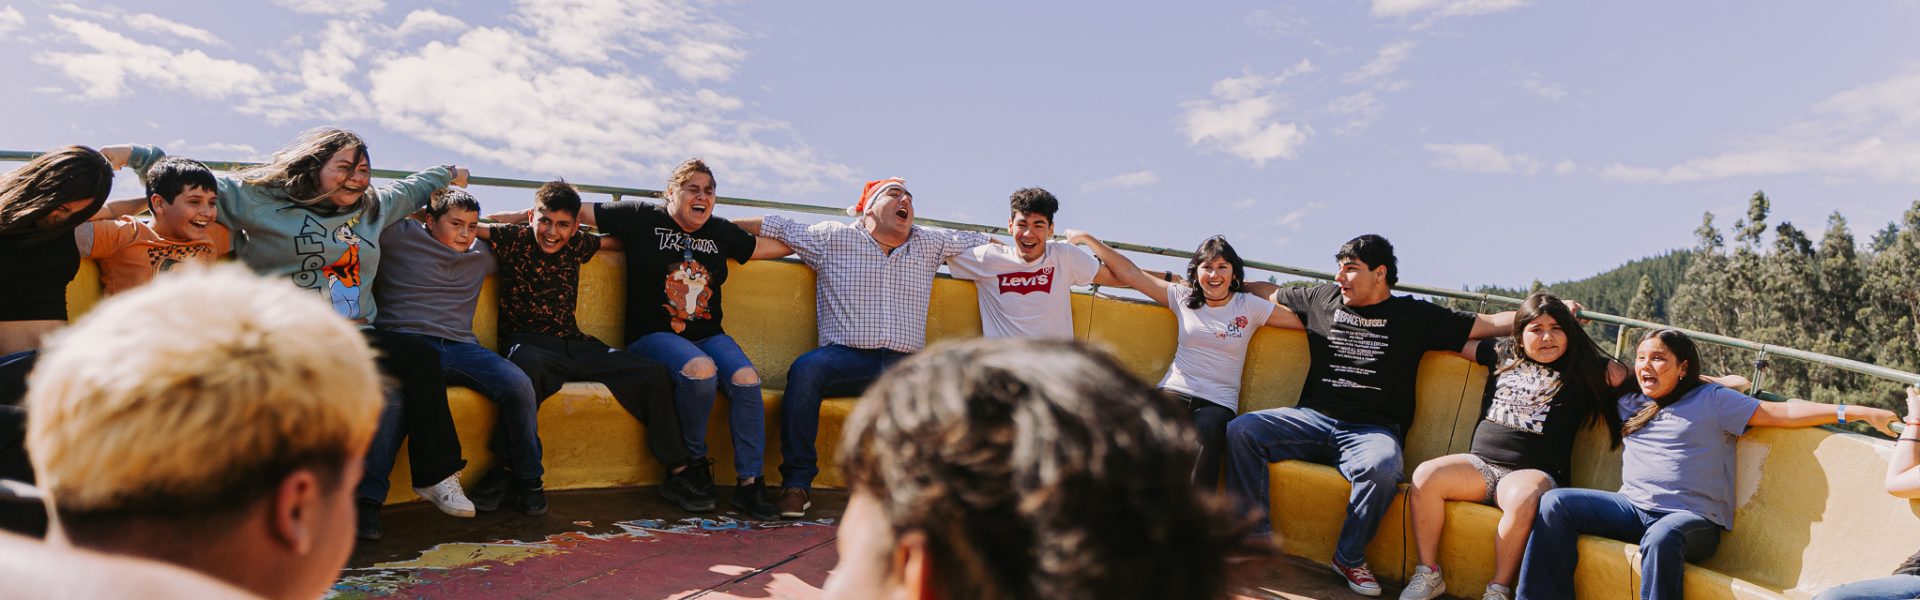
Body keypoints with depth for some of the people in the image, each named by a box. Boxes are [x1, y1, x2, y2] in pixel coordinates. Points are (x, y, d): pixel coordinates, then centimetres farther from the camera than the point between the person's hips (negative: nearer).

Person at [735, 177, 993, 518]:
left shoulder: (930, 243, 21)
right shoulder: (832, 237, 12)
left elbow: (980, 242, 31)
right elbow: (774, 227, 14)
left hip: (905, 363, 2)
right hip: (845, 356, -2)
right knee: (805, 371, -34)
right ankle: (797, 482, -23)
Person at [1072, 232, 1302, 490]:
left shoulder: (1250, 306, 11)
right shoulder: (1182, 297, 15)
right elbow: (1130, 273, 14)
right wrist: (1087, 239, 13)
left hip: (1219, 403, -1)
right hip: (1175, 391, 1)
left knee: (1206, 429, -38)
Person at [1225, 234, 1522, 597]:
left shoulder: (1415, 316, 9)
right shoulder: (1321, 299, 14)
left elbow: (1488, 324, 11)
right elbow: (1268, 293, 28)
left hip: (1372, 430, -3)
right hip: (1313, 418, 3)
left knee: (1382, 468, -38)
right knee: (1240, 430, -21)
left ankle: (1349, 557, -12)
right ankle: (1258, 538, -13)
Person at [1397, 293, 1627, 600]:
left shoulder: (1580, 370, 9)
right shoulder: (1502, 354, 17)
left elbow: (1621, 373, -7)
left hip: (1532, 473, -3)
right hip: (1480, 464, 4)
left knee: (1523, 499, -39)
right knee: (1425, 476, -24)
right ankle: (1428, 574, -14)